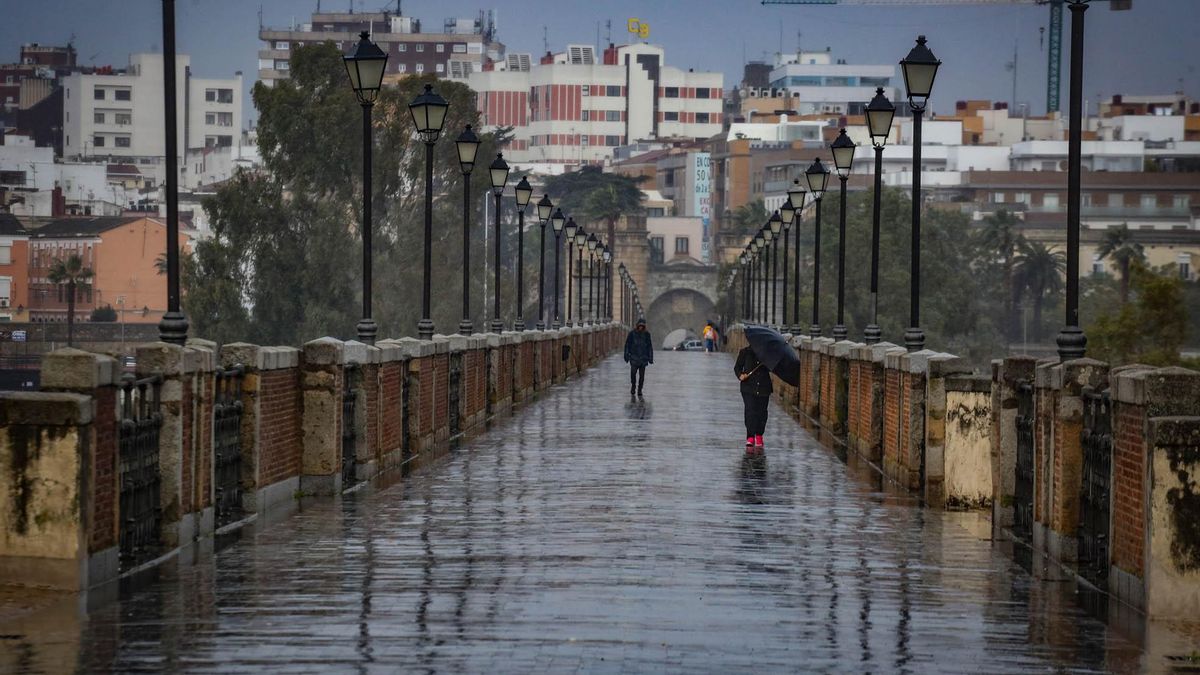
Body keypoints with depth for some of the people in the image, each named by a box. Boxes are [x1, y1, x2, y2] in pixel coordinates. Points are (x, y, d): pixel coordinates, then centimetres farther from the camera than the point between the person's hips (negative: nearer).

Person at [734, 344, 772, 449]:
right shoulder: (745, 352, 3)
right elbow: (737, 366, 8)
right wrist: (740, 375, -11)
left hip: (763, 388, 2)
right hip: (748, 387, -2)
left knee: (762, 412, 8)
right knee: (750, 411, -12)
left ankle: (759, 435, 24)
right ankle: (750, 437, -13)